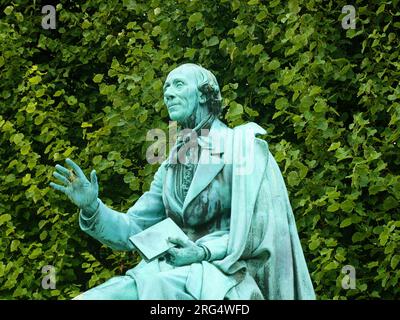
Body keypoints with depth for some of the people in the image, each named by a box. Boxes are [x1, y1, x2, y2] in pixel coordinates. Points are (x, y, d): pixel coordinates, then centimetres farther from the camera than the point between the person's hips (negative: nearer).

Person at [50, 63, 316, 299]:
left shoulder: (243, 146, 2)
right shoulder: (171, 167, 20)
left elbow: (260, 229, -6)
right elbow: (132, 230, 15)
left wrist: (205, 251, -19)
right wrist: (92, 208, -4)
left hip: (225, 276, -5)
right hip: (174, 272, 5)